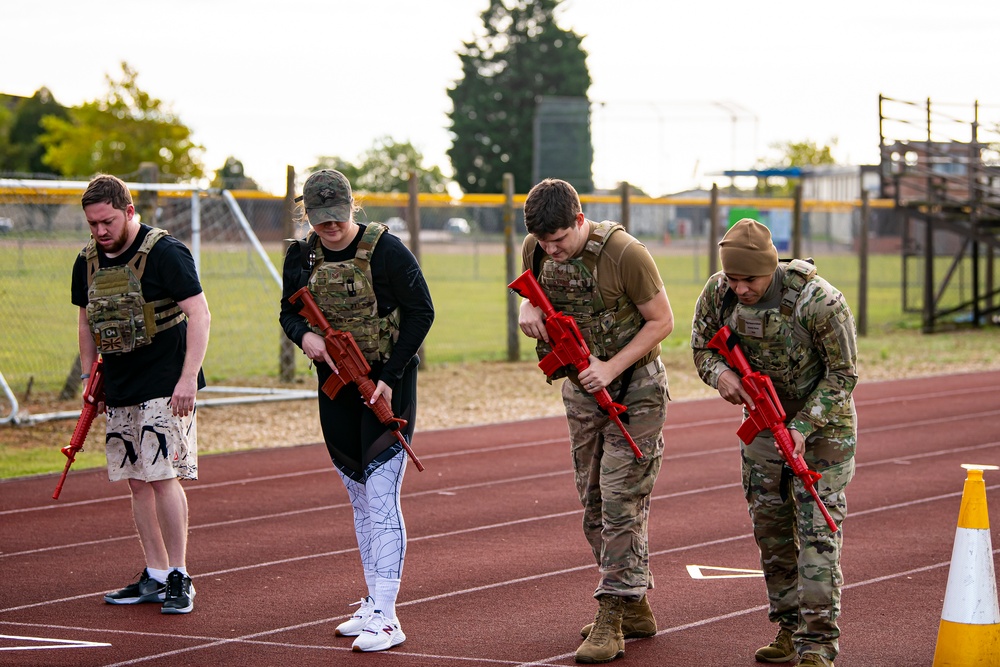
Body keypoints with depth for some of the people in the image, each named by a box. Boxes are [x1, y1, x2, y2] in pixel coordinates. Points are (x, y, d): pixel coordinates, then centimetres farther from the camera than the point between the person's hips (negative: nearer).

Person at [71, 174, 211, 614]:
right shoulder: (88, 262, 8)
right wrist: (89, 380, 16)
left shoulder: (164, 253, -12)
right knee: (136, 481, 8)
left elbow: (199, 314, -14)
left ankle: (180, 578, -4)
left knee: (164, 476, -11)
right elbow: (87, 322, 20)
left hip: (166, 387, -7)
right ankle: (155, 576, 15)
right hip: (119, 390, 7)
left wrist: (188, 378, -20)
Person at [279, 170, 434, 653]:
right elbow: (289, 311, 13)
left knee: (381, 498, -11)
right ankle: (374, 601, 21)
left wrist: (389, 377, -16)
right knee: (360, 500, 12)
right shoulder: (302, 256, 3)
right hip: (335, 384, 6)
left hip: (388, 383, -6)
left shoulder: (386, 250, -14)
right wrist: (304, 336, -12)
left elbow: (421, 313, -11)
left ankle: (386, 618, -12)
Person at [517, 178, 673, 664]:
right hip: (580, 388, 7)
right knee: (593, 502, 11)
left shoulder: (624, 254, -23)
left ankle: (610, 620, -10)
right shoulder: (535, 250, -6)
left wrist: (612, 368, -23)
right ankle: (634, 607, 22)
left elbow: (661, 321, -15)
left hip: (634, 389, -7)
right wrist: (527, 309, -10)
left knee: (622, 502, -10)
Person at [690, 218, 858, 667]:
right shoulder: (718, 294, -15)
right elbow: (702, 346, 2)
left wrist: (803, 427, -26)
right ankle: (788, 629, 21)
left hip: (823, 423, -5)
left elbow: (843, 375, -19)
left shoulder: (820, 303, -29)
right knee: (770, 527, 9)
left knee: (817, 529, -12)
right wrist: (720, 373, -22)